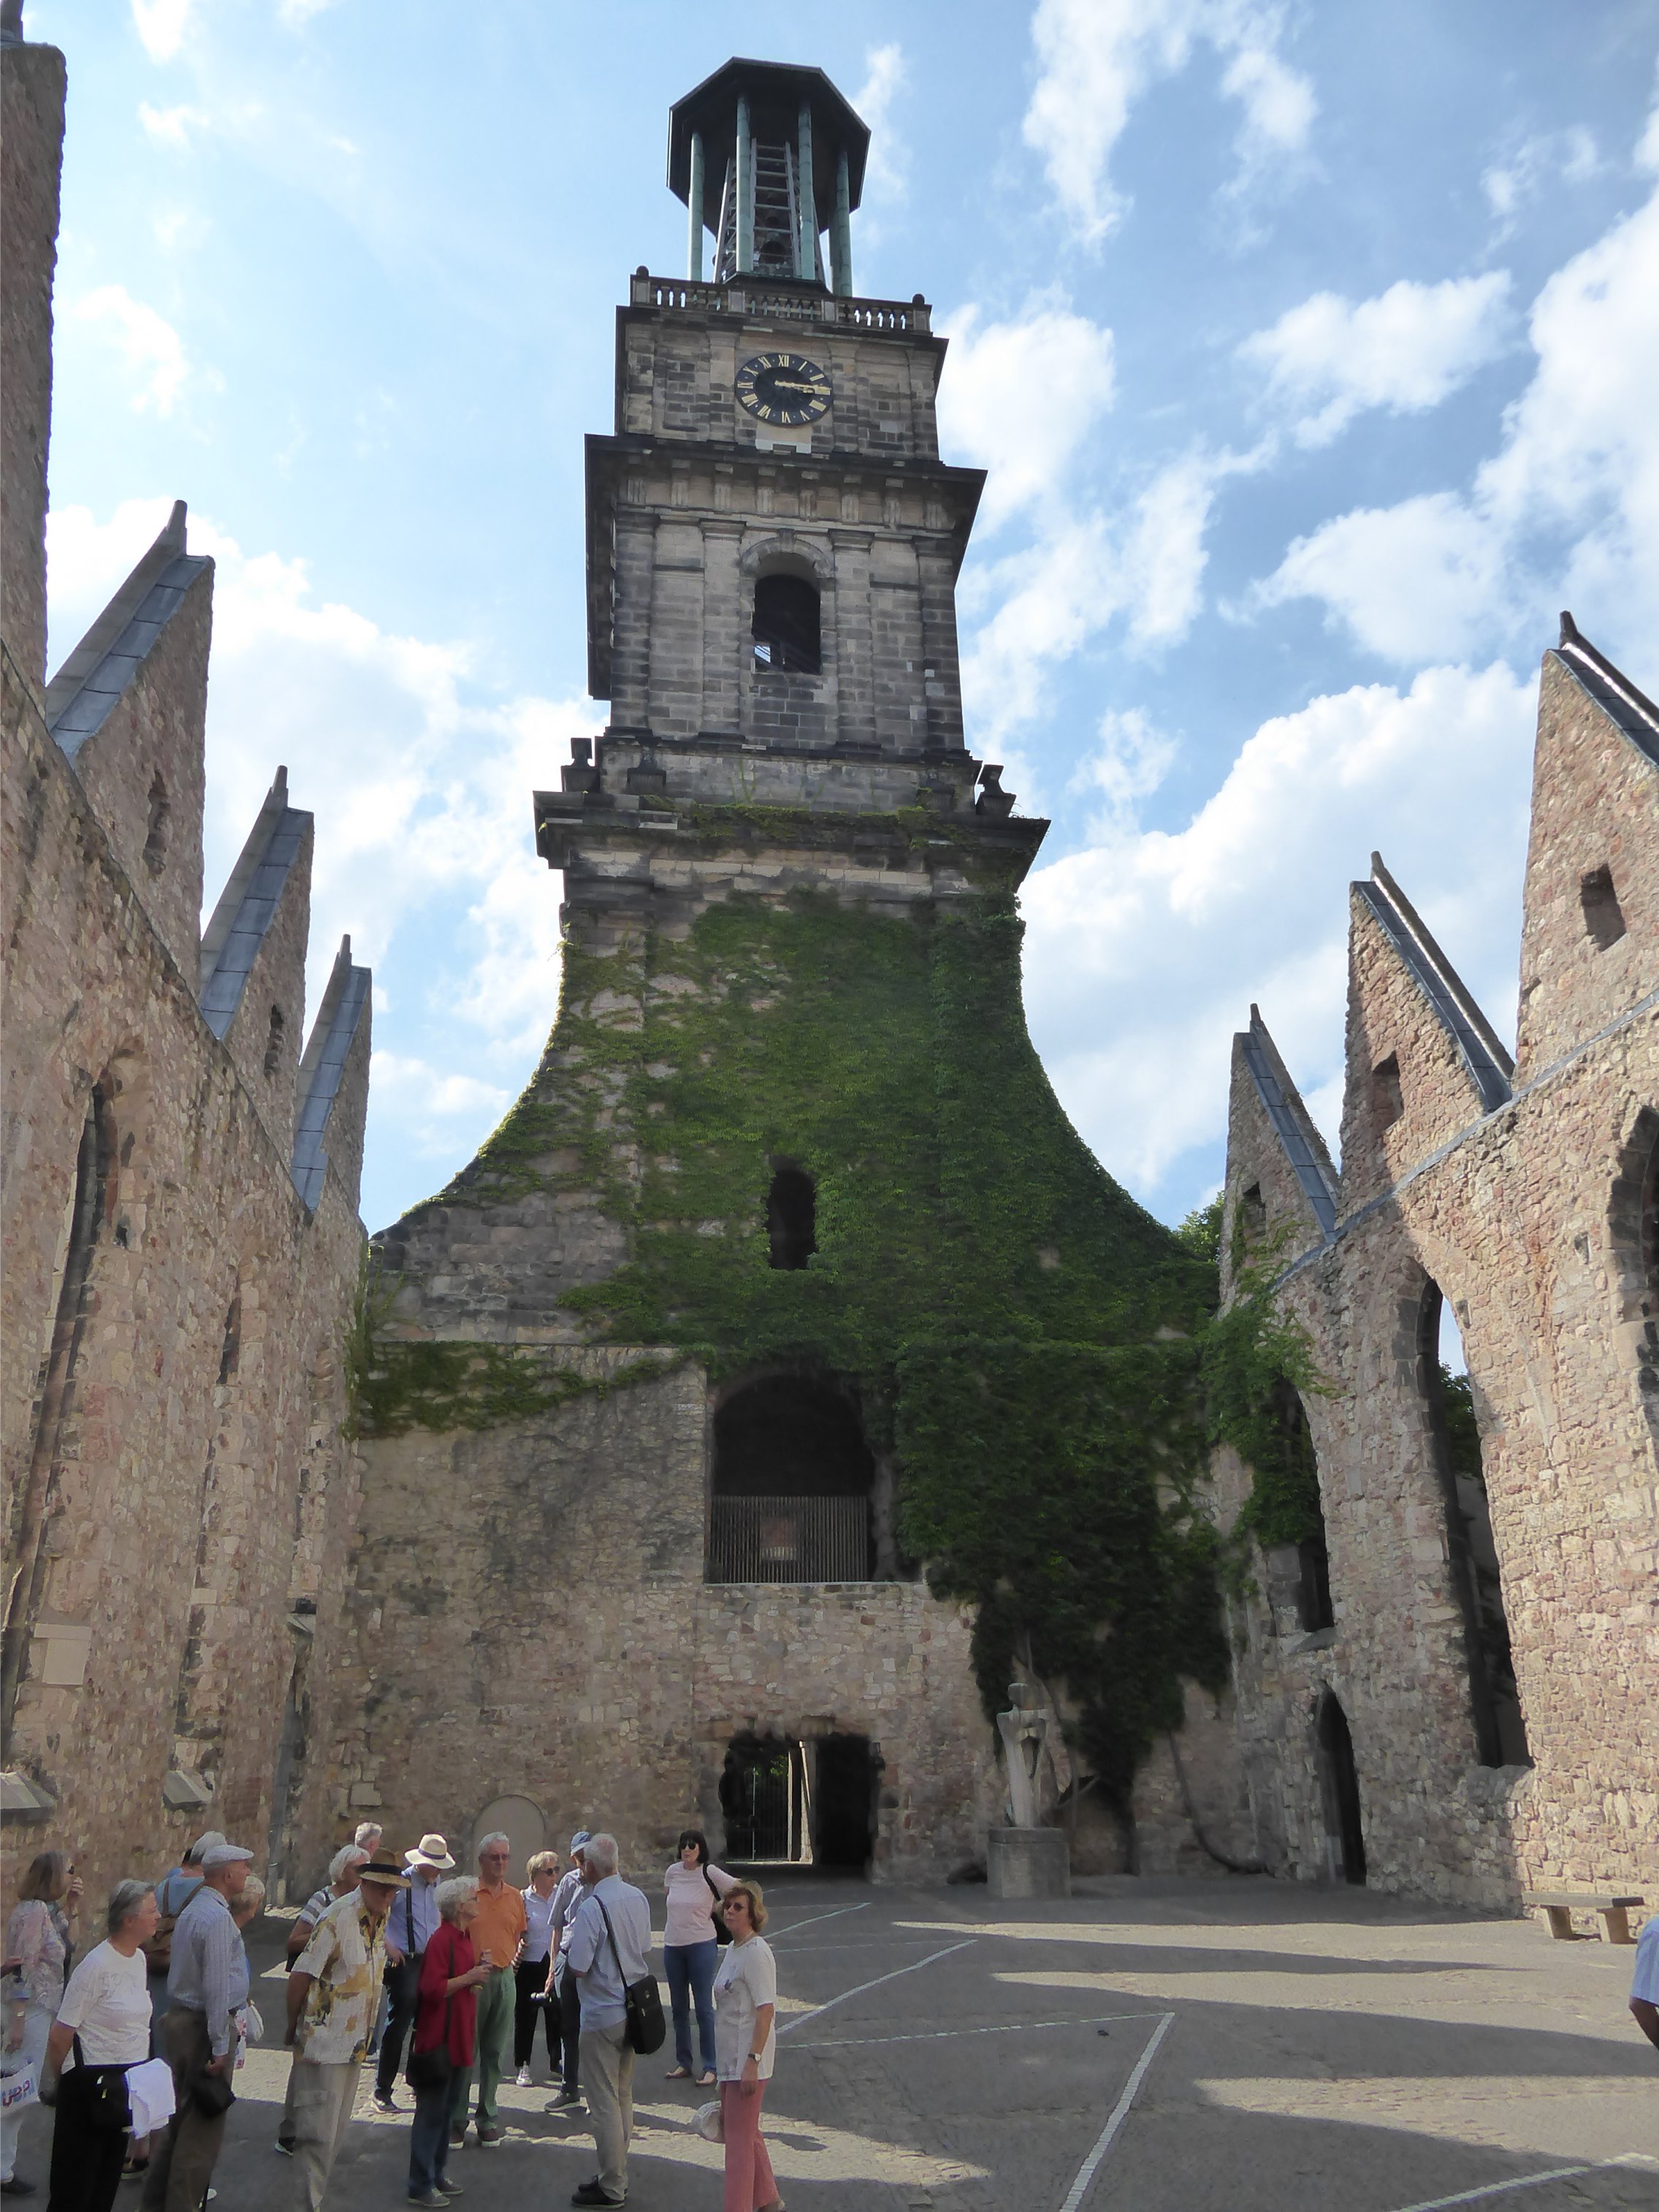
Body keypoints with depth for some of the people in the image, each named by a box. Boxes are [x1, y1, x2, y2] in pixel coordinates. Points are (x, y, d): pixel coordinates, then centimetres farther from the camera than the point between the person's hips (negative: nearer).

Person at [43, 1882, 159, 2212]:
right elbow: (59, 2037, -17)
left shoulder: (138, 1959, 4)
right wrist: (60, 2081, -3)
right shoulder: (97, 1966, -22)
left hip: (128, 2084, 8)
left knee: (109, 2176, 18)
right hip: (93, 2086, -8)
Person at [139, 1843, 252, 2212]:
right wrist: (220, 2046, -19)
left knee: (182, 2116, 21)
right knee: (203, 2125, 2)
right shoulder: (217, 1918, -20)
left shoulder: (191, 1911, 12)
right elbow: (216, 1986, -23)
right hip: (205, 2026, -10)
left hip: (180, 2017, 10)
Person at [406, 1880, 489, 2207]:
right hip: (439, 2039, -9)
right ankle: (421, 2186, 9)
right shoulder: (441, 1940, -19)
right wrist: (470, 1977, -23)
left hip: (458, 2039, 10)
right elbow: (433, 1989, -25)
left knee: (446, 2110, 18)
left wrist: (477, 1974, 4)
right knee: (431, 2113, 0)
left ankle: (436, 2176, 29)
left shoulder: (463, 1937, 12)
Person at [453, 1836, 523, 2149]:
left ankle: (488, 2118, 20)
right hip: (471, 1978, -4)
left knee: (495, 2052, 9)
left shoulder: (515, 1897, 9)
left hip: (504, 1978, 4)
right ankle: (456, 2118, 14)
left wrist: (514, 1954, 6)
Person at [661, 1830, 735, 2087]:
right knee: (679, 2008, 14)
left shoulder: (710, 1873, -13)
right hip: (673, 1945, 5)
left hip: (702, 1945, -5)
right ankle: (683, 2063, 25)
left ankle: (710, 2067, 8)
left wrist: (719, 1909, 1)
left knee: (704, 2007, -1)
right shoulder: (673, 1872, 1)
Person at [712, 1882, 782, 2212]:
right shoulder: (734, 1949, 10)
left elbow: (766, 2011, -23)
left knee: (739, 2136, -2)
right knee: (746, 2132, 21)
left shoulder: (756, 1953, -19)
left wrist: (752, 2061, -25)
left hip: (747, 2060, -10)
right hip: (731, 2058, 10)